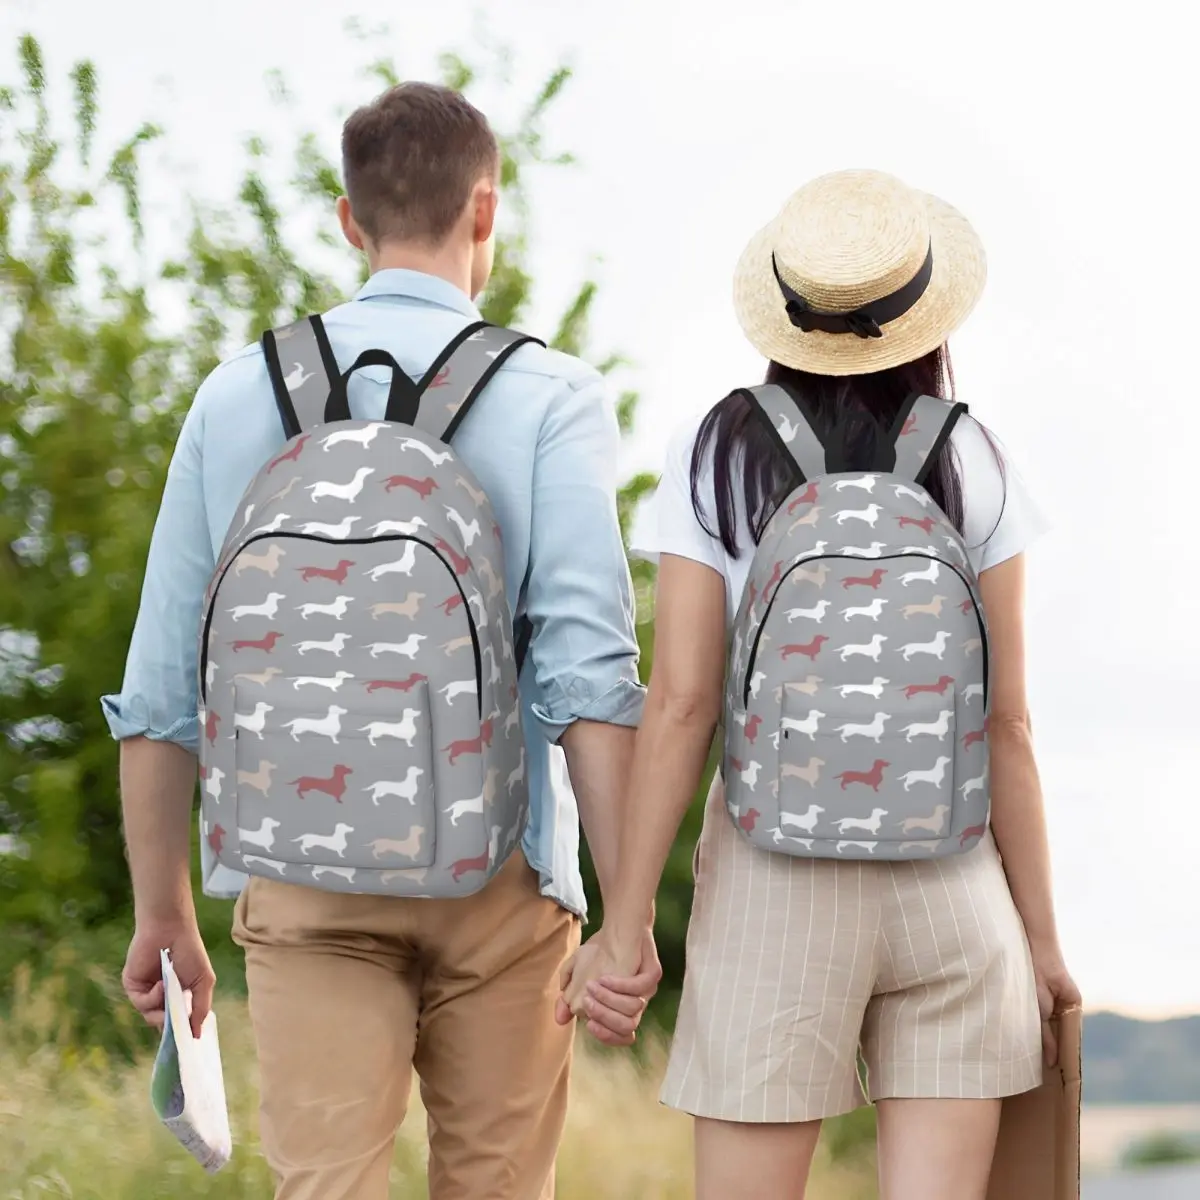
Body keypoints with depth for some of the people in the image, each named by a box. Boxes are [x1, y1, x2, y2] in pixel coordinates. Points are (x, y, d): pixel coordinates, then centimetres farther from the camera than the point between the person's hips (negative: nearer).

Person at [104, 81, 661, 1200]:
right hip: (497, 877, -1)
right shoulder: (549, 397, -3)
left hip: (304, 881, 1)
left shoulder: (239, 394, 5)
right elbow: (588, 666, -14)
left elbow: (159, 686, 6)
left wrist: (162, 913, 15)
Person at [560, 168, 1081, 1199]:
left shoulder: (716, 458, -1)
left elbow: (681, 703, -7)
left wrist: (625, 923, -4)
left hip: (774, 879, -1)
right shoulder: (972, 467, 1)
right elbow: (1006, 722, 0)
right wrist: (1041, 934, 7)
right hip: (952, 879, 1)